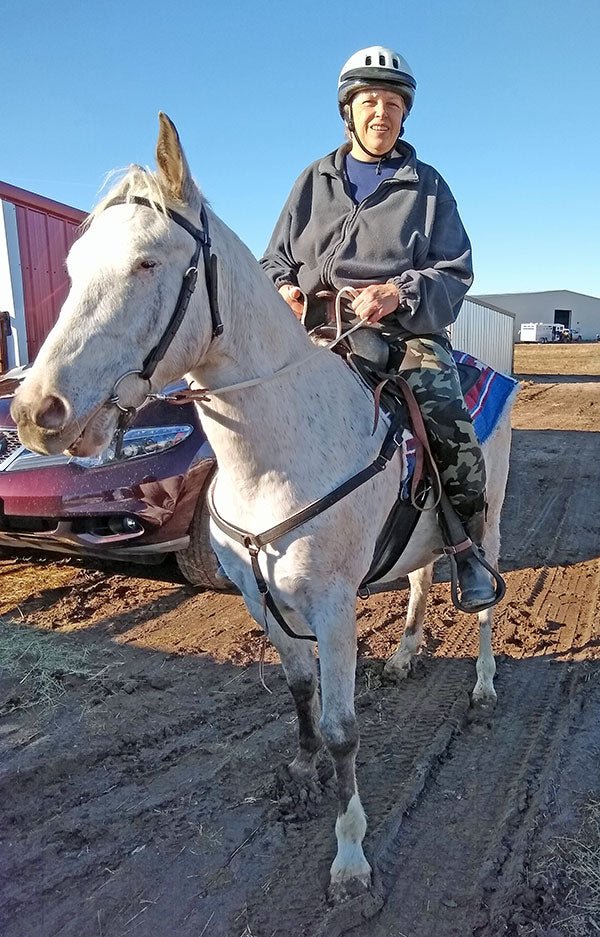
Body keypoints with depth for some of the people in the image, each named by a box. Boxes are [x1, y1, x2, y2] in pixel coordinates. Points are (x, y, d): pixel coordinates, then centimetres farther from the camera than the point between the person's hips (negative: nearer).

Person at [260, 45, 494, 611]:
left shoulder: (427, 186, 14)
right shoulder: (314, 182, 19)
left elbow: (455, 272, 5)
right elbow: (275, 258, 20)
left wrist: (398, 293, -15)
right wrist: (284, 287, -5)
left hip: (407, 329, -2)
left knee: (450, 426, -25)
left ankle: (468, 547, -3)